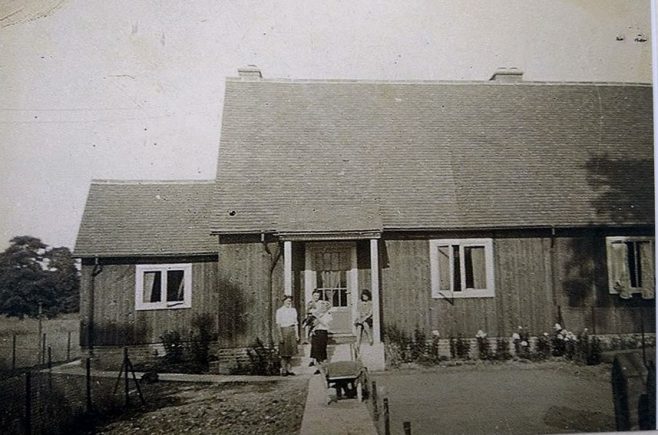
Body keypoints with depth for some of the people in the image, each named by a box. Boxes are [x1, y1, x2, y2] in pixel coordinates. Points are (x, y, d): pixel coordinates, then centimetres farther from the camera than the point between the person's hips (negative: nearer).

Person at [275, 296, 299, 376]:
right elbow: (278, 324, -4)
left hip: (292, 331, 4)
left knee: (290, 352, 5)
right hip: (284, 330, -4)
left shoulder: (293, 310, 12)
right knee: (284, 352, -2)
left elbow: (295, 323, 13)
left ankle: (289, 369, 15)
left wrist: (297, 334, 8)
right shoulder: (280, 311, -1)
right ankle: (283, 370, 6)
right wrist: (280, 335, -11)